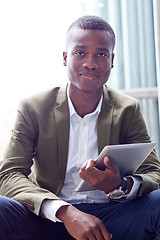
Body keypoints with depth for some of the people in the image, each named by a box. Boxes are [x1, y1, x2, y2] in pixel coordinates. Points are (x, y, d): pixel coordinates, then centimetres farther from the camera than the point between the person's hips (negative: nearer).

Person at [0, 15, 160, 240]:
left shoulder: (128, 110, 5)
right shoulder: (33, 109, 1)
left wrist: (121, 186, -27)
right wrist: (65, 211, -27)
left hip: (111, 219, 0)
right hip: (51, 220, 0)